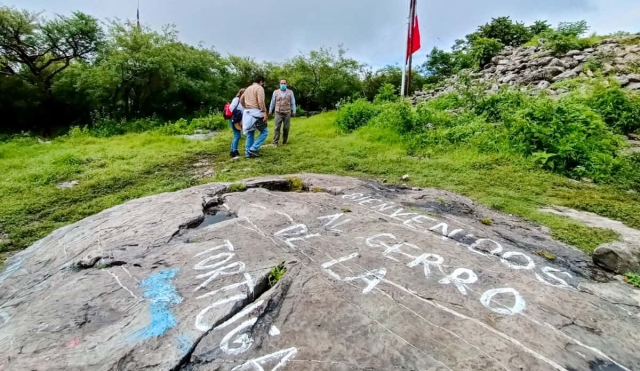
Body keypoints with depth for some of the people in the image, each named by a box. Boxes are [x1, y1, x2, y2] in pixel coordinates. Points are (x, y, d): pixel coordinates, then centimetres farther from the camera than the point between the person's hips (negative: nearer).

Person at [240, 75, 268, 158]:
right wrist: (265, 113, -19)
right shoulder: (259, 88, -5)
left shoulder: (248, 88, 22)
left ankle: (248, 153, 13)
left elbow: (241, 100, 24)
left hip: (247, 113, 9)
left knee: (250, 133, 12)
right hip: (255, 113, -9)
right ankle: (253, 149, -9)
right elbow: (261, 102, -17)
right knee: (265, 131, -1)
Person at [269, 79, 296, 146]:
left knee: (286, 128, 3)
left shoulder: (290, 92, 5)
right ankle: (275, 142, -6)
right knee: (277, 128, -7)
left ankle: (284, 142, 16)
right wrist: (270, 110, 14)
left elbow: (293, 103, 7)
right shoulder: (276, 92, 6)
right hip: (278, 113, 0)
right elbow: (272, 102, 12)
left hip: (287, 113, 1)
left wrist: (294, 111, 4)